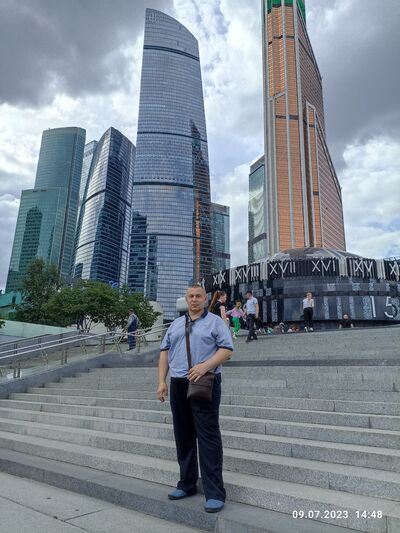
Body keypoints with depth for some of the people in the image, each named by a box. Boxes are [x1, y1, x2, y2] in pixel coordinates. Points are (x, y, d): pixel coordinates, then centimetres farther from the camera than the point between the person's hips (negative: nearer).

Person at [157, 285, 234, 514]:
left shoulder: (215, 321, 1)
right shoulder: (176, 324, 16)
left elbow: (227, 349, -7)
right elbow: (165, 351, 14)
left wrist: (205, 365, -21)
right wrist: (162, 381, 5)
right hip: (178, 384, 5)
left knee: (208, 436, -5)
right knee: (183, 435, 13)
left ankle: (215, 493, 3)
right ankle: (187, 483, 27)